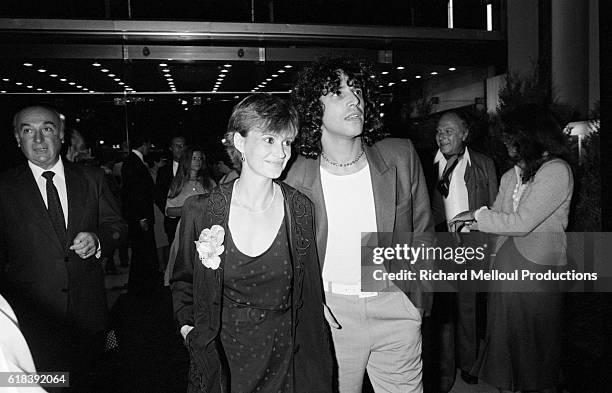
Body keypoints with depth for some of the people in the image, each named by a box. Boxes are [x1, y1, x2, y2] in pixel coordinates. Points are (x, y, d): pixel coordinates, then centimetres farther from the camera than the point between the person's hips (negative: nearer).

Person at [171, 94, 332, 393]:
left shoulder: (300, 210, -9)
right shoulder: (200, 211, -11)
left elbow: (308, 294, 0)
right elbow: (182, 282, 6)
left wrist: (313, 366, -1)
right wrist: (188, 327, -8)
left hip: (282, 359, 1)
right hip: (220, 356, 0)